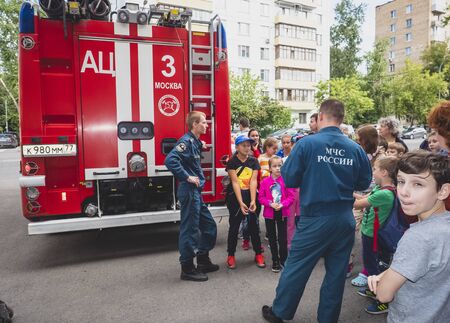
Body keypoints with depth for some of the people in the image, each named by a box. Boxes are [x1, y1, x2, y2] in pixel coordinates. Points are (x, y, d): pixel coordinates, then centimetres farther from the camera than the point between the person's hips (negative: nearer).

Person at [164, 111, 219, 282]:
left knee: (209, 225, 16)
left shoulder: (195, 142, 14)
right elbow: (170, 160, -28)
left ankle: (203, 261, 30)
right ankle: (187, 269, 13)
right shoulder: (186, 141, -15)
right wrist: (187, 177, -23)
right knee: (189, 229, 0)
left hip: (196, 192, 10)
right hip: (189, 192, -10)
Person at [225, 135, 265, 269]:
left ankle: (258, 254, 19)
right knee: (234, 226, 3)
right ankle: (231, 255, 16)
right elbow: (235, 183, -13)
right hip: (235, 197, -2)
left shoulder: (254, 161, 1)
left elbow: (253, 181, -7)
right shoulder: (232, 162, -7)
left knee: (253, 225, 6)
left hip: (250, 195, 2)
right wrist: (241, 203, -20)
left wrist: (253, 201, -17)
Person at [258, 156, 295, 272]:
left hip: (282, 212, -1)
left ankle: (283, 259, 23)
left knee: (283, 237, 6)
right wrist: (271, 204, -17)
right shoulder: (265, 182, -5)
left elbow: (291, 196, -6)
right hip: (269, 213, 1)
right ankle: (275, 260, 26)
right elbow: (261, 197, -3)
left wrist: (282, 204, -19)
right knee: (272, 238, 12)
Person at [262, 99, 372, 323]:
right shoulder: (356, 149, -2)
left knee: (296, 267, 11)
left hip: (315, 219, -3)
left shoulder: (307, 144, -12)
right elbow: (364, 183, 9)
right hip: (345, 220, 4)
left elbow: (289, 179, -9)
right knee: (337, 272, 16)